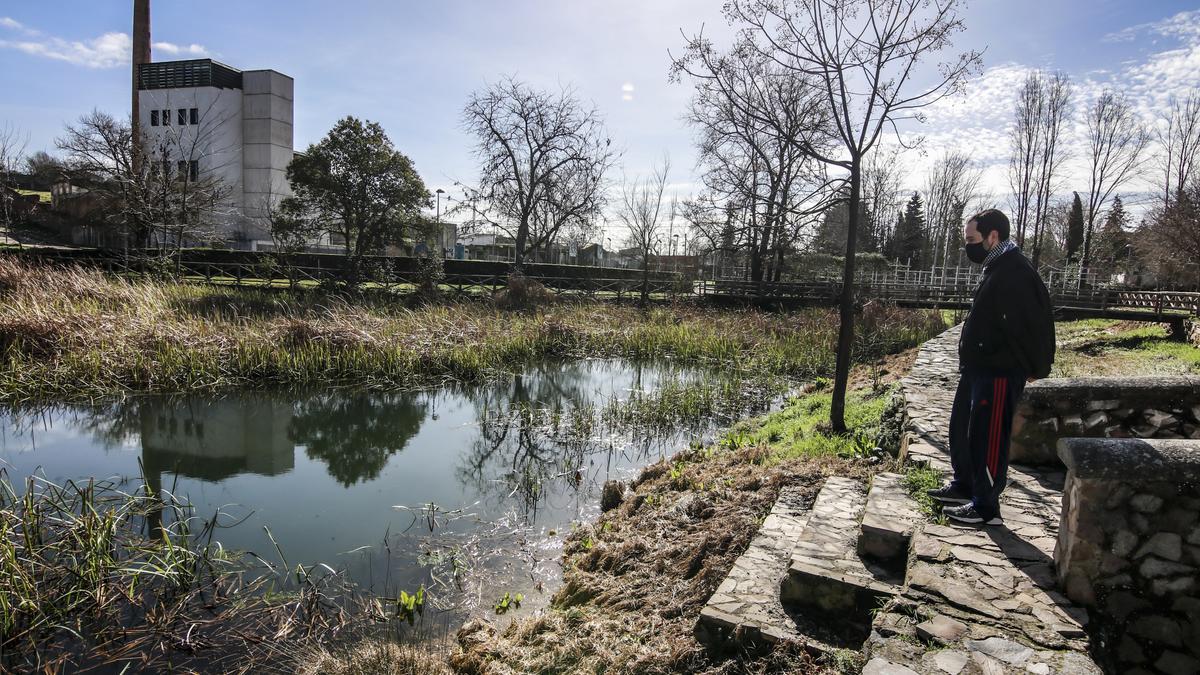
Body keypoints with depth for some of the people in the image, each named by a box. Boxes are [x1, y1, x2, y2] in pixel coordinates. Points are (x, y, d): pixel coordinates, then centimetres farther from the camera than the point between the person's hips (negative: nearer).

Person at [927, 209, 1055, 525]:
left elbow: (1033, 323, -23)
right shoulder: (995, 269, 14)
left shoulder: (1015, 273, -19)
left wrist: (1036, 367, -14)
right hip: (977, 369, 11)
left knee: (987, 438, -3)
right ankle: (964, 485, 36)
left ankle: (986, 507, 9)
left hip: (999, 373, -11)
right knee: (961, 428, 20)